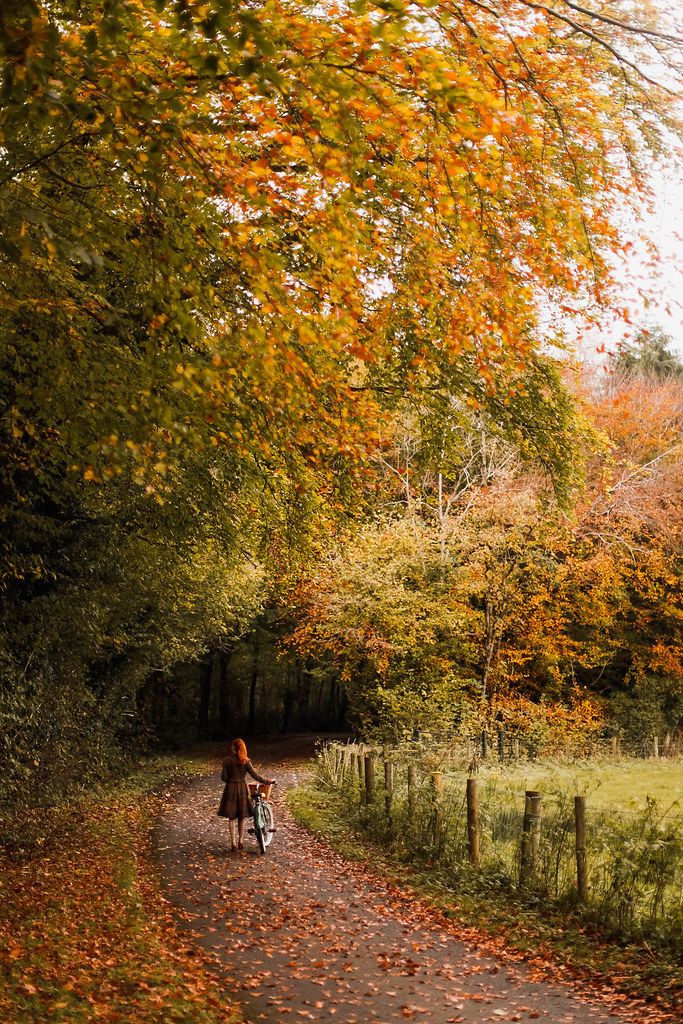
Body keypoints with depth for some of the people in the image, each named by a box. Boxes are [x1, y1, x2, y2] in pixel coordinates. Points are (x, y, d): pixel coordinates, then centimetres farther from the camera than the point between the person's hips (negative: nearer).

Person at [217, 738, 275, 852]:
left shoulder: (227, 761, -9)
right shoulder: (245, 761, -6)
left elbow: (224, 777, -8)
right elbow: (254, 774, -7)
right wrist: (266, 781, 3)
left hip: (230, 788, -1)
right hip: (242, 788, 1)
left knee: (232, 817, 6)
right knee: (241, 817, 13)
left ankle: (233, 843, 4)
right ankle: (240, 842, 16)